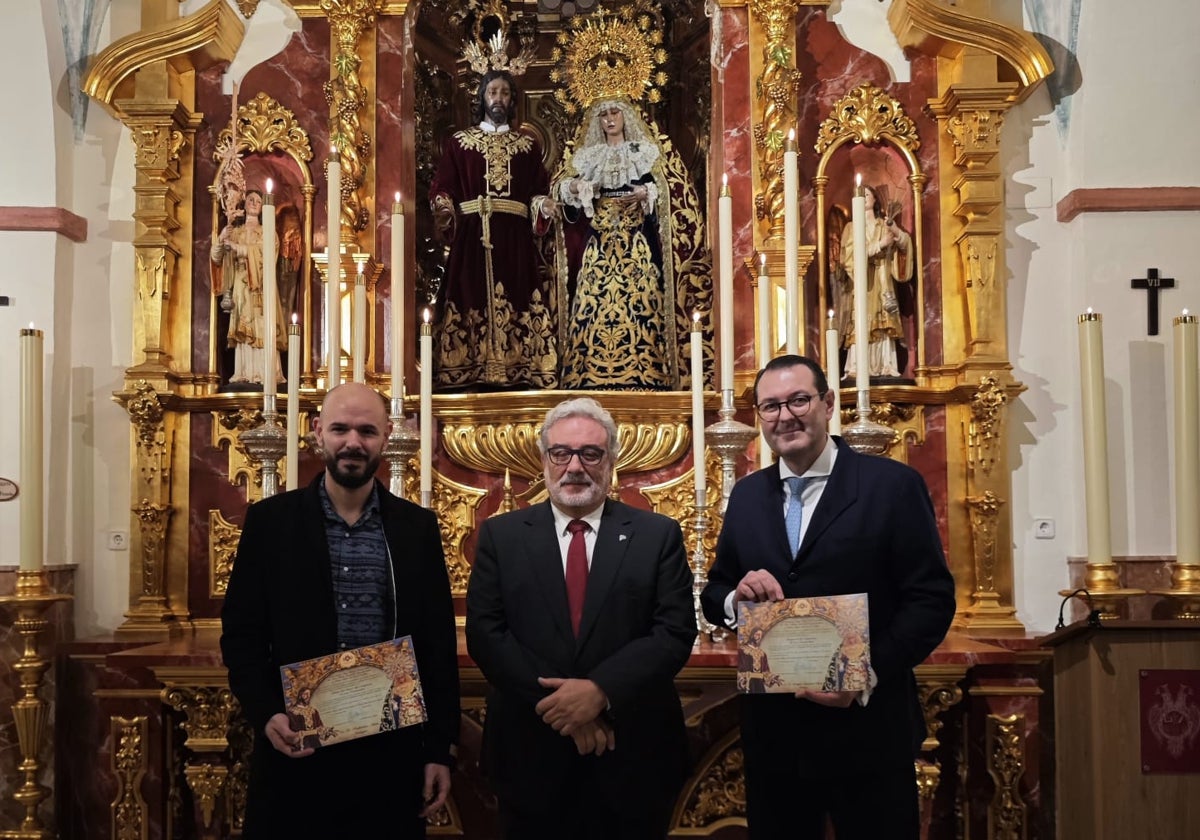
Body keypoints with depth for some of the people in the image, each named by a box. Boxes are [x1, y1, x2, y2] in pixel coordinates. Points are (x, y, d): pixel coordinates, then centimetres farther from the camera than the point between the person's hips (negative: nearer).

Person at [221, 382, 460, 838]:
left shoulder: (418, 527, 3)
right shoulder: (271, 520, 0)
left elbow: (439, 643, 4)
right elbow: (241, 633, 1)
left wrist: (440, 748, 1)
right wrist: (266, 715, -14)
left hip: (391, 749, 1)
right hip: (296, 749, -1)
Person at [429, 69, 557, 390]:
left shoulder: (528, 145, 17)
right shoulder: (458, 142, 14)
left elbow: (538, 191, 11)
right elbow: (442, 188, 7)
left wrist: (544, 206, -9)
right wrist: (442, 207, -13)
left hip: (515, 238, 1)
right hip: (471, 237, -1)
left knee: (516, 300, -5)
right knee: (471, 299, -8)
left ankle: (518, 372, -4)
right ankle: (472, 374, -8)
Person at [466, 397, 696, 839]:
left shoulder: (658, 534, 1)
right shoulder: (500, 535, 3)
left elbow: (676, 631, -6)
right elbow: (484, 633, -5)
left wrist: (600, 691, -19)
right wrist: (559, 705, -15)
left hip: (633, 756, 0)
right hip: (530, 754, 0)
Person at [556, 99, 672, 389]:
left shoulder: (643, 152, 12)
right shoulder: (587, 156, 17)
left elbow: (662, 189, 6)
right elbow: (568, 194, 13)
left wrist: (644, 194, -13)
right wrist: (573, 188, -9)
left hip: (636, 242, -2)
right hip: (599, 242, 2)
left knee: (636, 295, -10)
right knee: (596, 297, -6)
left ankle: (641, 369, -10)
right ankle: (593, 372, -6)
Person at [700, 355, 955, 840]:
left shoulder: (893, 485, -7)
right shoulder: (747, 495, 7)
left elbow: (932, 599, -9)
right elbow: (713, 597, 11)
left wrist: (867, 674, -20)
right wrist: (736, 596, -12)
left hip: (866, 731, -4)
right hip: (771, 731, 4)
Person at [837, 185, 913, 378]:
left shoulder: (885, 226, 17)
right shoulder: (852, 227, 9)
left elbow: (905, 242, 3)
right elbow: (851, 254, -7)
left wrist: (893, 227, -14)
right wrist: (880, 245, -9)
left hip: (882, 284, 3)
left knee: (884, 325, -5)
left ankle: (885, 368, -8)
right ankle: (857, 370, -17)